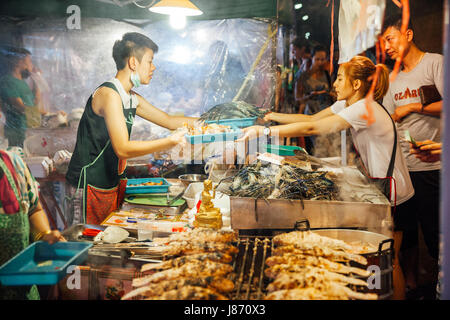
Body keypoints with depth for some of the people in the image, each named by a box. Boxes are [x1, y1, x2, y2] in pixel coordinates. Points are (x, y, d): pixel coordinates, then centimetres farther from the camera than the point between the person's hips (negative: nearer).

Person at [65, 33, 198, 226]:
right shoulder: (109, 94, -18)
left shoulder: (132, 99, 11)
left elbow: (169, 121, 21)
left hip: (112, 184, 9)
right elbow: (123, 149, -25)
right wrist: (171, 142, -28)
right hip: (90, 186, -9)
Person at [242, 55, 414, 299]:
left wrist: (266, 131, -25)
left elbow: (312, 129, -27)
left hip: (393, 193, -9)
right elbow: (313, 119, 7)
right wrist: (272, 117, 1)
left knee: (388, 260, 1)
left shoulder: (364, 110, -24)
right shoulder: (346, 105, 6)